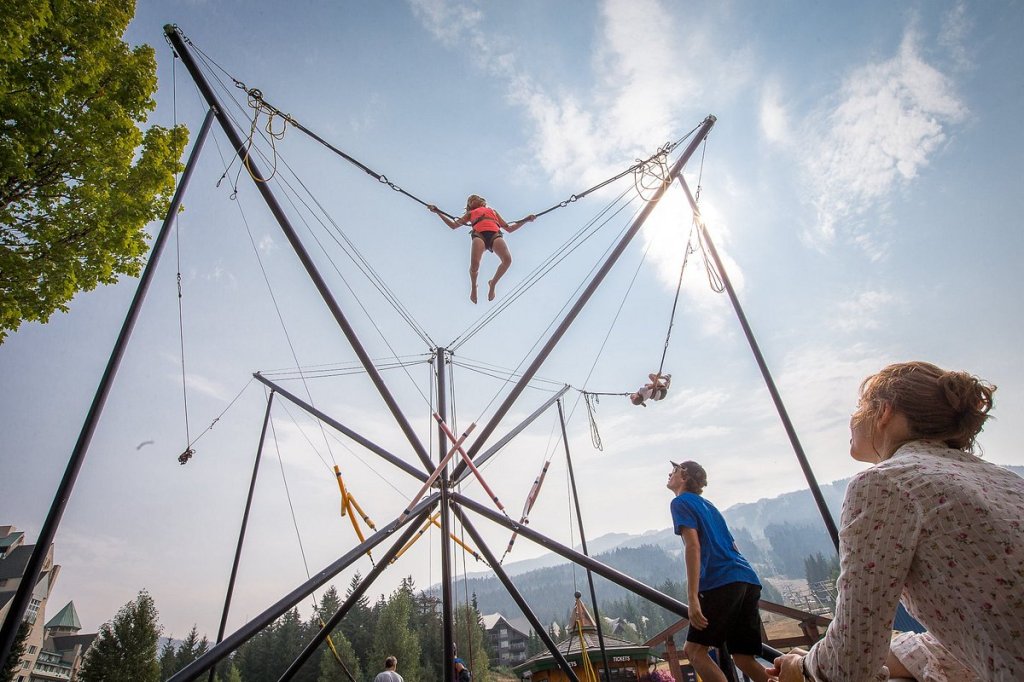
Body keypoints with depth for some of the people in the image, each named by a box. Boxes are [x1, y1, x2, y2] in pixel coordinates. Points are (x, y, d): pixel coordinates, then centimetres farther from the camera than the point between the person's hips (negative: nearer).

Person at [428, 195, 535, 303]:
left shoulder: (493, 211, 42)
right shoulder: (470, 213, 39)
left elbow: (509, 228, 38)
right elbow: (453, 225, 31)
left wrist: (526, 220, 30)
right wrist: (438, 212, 27)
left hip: (495, 234, 1)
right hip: (479, 234, -1)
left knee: (507, 259, -29)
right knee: (474, 263, -29)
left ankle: (493, 283, -3)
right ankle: (473, 286, 3)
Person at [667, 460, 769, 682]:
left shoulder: (681, 502, 2)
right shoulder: (708, 505, 27)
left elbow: (693, 547, -11)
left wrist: (693, 598, -16)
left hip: (722, 582, -8)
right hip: (748, 580, 8)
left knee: (694, 650, 0)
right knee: (744, 659, 11)